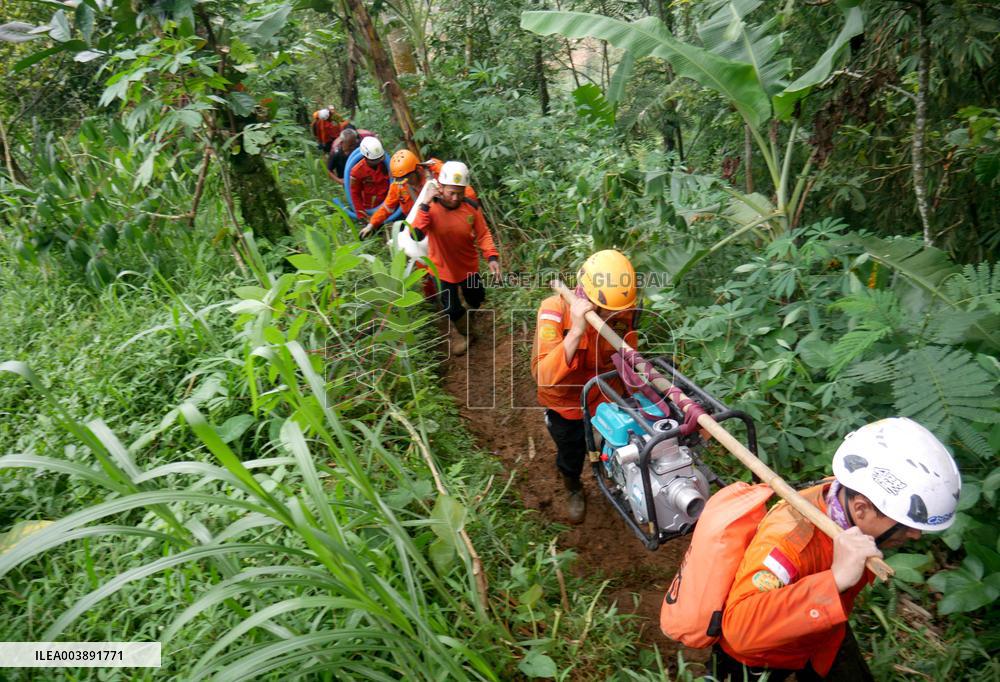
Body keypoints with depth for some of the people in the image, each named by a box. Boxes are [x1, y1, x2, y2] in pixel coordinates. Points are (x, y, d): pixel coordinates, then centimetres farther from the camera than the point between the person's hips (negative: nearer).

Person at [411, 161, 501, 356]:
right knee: (452, 310, 7)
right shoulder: (429, 208, -24)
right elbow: (416, 236, -39)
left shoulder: (471, 206, -18)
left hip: (468, 266, 3)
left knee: (476, 300, 24)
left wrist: (492, 257, -22)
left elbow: (483, 235, -7)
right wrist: (425, 205, -43)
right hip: (443, 269, -3)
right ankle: (455, 333, 42)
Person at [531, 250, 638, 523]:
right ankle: (573, 490, 60)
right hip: (565, 404, -2)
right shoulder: (554, 311, -34)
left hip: (605, 400, 2)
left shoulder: (624, 311, -23)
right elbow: (542, 376, -44)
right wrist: (576, 331, -52)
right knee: (570, 455, 26)